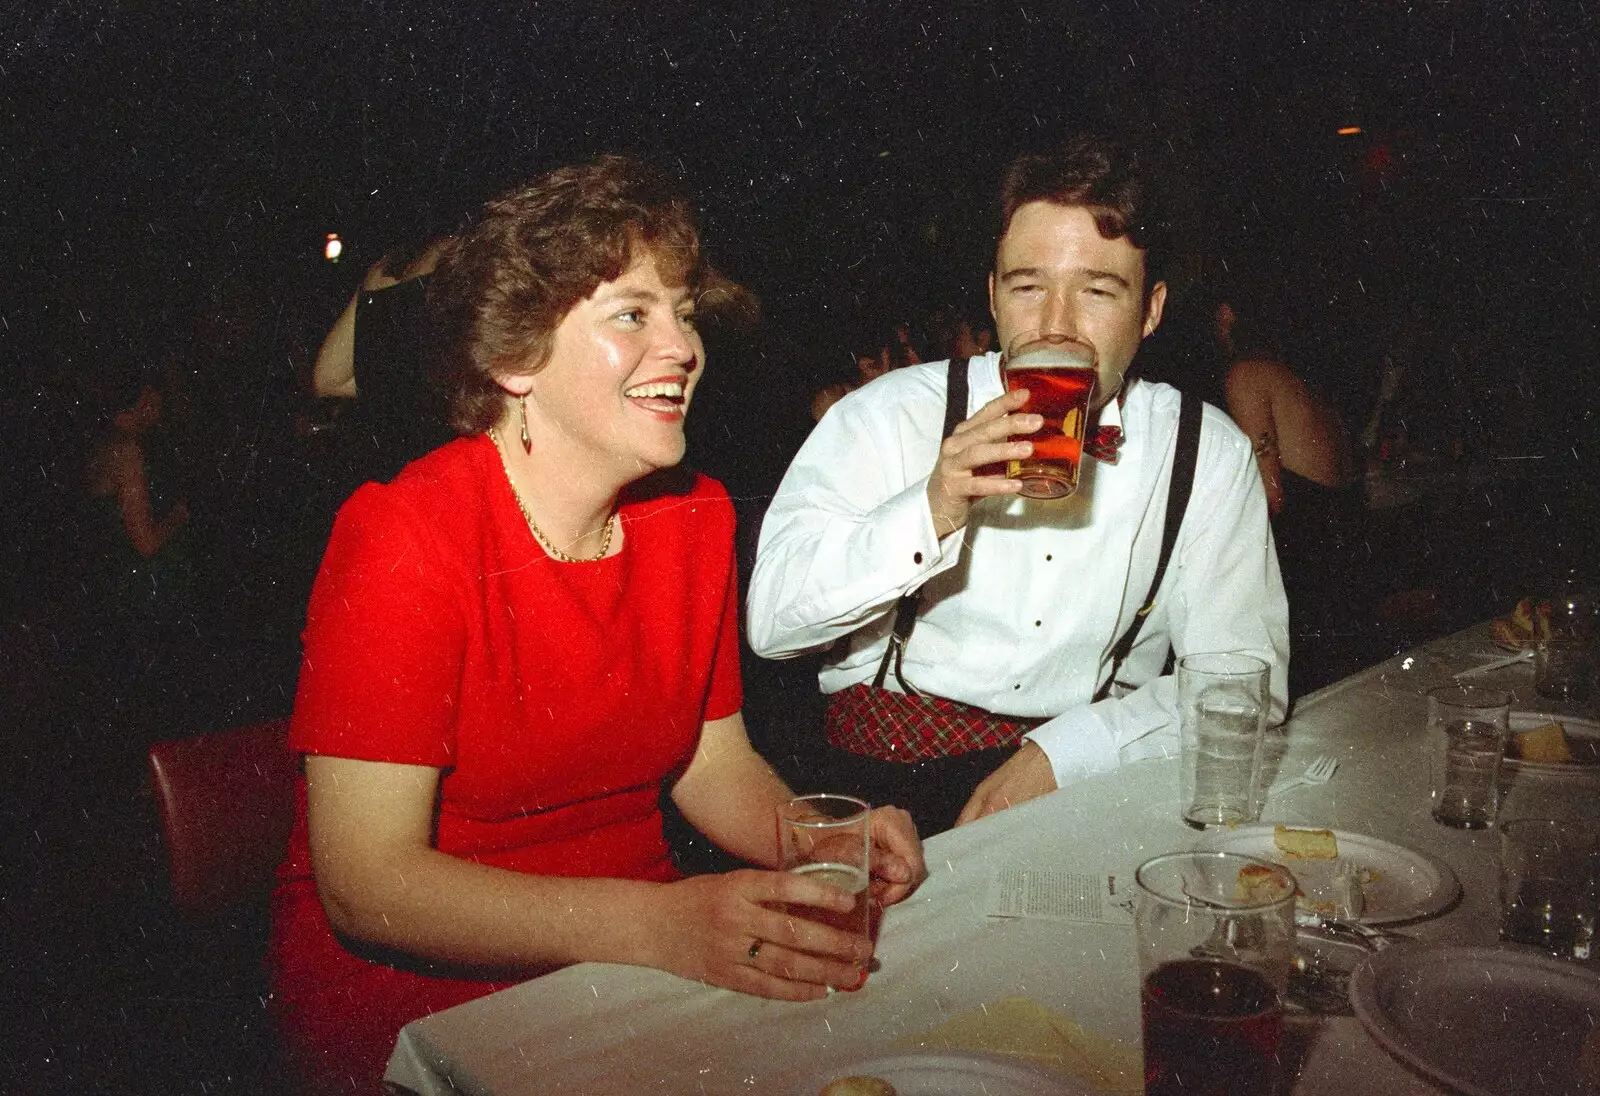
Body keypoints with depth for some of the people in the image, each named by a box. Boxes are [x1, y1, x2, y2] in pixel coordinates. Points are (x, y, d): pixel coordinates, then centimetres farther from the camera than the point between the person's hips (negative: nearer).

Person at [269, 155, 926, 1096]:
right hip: (421, 987, -6)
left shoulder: (697, 517, 0)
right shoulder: (407, 539, -19)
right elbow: (367, 882, -22)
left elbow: (715, 759, 8)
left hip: (641, 940, 6)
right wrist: (659, 925, -34)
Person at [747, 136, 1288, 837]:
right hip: (884, 783, -2)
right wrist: (930, 514, -23)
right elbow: (769, 619, -8)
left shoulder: (1210, 453, 6)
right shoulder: (892, 415, 0)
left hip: (1094, 779, 3)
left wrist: (1060, 752, -14)